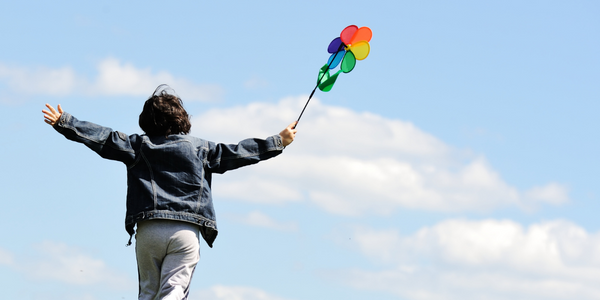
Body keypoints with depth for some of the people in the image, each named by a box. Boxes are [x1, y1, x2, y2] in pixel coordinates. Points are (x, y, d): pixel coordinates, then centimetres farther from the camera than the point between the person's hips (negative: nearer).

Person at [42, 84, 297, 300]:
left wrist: (64, 123, 12)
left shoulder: (138, 145, 9)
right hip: (186, 232, -1)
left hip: (148, 230, 1)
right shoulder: (199, 148, 10)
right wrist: (278, 142, 25)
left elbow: (102, 138, 7)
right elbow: (236, 153, 15)